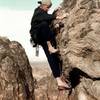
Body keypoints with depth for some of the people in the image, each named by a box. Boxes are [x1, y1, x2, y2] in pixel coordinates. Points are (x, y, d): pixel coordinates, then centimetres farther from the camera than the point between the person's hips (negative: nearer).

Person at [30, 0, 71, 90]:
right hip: (37, 36, -6)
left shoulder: (44, 13, 14)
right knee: (44, 24, -36)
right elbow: (45, 17, -31)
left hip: (44, 38, 6)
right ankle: (50, 47, -31)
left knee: (52, 56, -12)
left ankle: (59, 80, -19)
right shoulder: (38, 13, -11)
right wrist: (58, 17, -39)